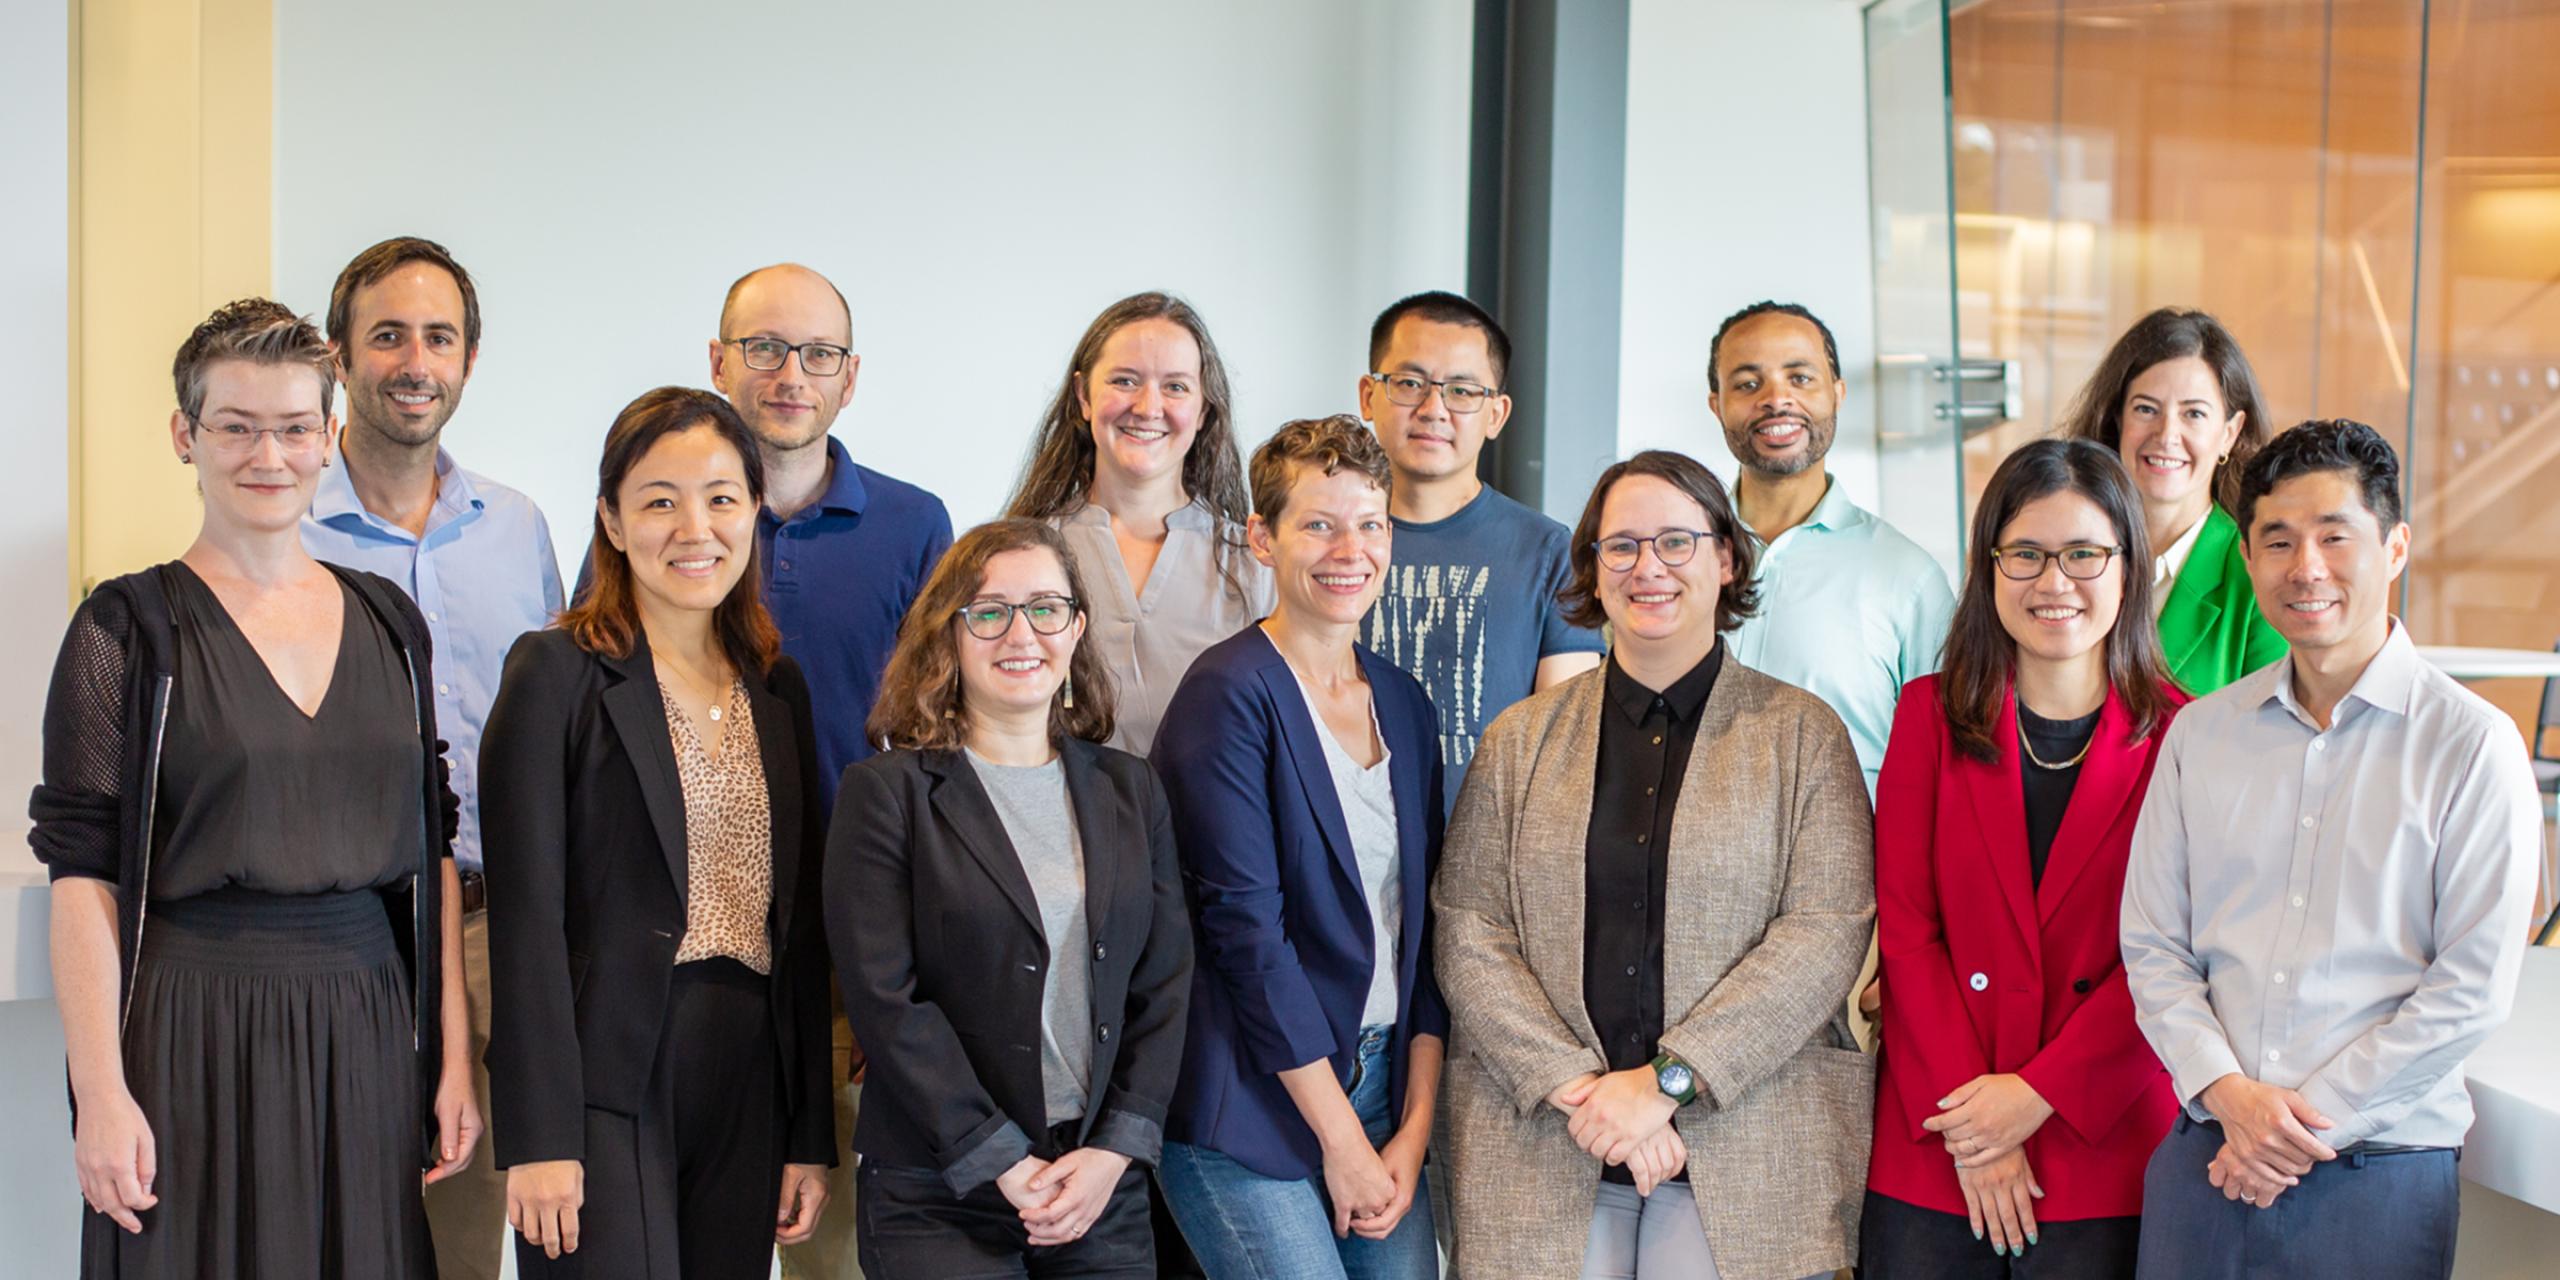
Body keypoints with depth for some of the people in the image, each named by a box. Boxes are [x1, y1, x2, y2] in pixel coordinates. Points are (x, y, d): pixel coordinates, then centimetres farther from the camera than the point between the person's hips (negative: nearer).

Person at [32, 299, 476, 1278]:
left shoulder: (388, 621, 10)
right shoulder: (130, 627, -2)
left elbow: (431, 849, 10)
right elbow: (82, 873, -7)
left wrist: (455, 1055, 5)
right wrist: (102, 1092, -14)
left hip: (366, 1032, 4)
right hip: (192, 1034, -3)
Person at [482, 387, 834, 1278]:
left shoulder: (778, 689, 13)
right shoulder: (557, 672, -3)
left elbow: (800, 926, 13)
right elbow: (525, 913, -8)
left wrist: (811, 1134, 10)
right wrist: (538, 1137, -13)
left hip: (748, 1089, 5)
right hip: (607, 1091, -5)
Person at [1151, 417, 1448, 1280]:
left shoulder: (1402, 703, 11)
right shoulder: (1231, 692, -10)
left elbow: (1423, 925, 11)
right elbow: (1246, 927, -14)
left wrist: (1415, 1128, 3)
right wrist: (1341, 1138, -12)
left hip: (1383, 1089, 6)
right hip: (1249, 1118, -6)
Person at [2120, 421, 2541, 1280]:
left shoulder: (2471, 743, -4)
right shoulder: (2200, 734, 7)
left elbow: (2472, 990, -8)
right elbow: (2152, 945, 5)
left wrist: (2310, 1118, -10)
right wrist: (2228, 1090, -10)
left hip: (2380, 1171, -3)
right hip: (2205, 1161, 3)